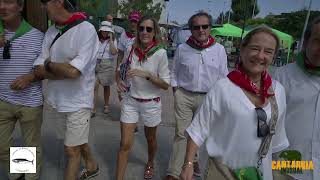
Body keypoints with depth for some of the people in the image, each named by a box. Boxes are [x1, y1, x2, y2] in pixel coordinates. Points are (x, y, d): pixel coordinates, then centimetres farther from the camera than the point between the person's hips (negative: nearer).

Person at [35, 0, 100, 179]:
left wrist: (49, 64, -9)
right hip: (59, 100, 7)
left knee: (72, 150, 7)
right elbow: (39, 69, -1)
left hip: (78, 101, -7)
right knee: (78, 141, 24)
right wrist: (65, 70, -16)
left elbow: (73, 71, -25)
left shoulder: (86, 30, -18)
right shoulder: (50, 32, 3)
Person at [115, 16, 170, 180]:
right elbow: (122, 69, 14)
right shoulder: (131, 50, -6)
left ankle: (150, 164, 53)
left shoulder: (160, 53, -16)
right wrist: (119, 80, -7)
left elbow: (166, 85, -14)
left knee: (150, 139, 22)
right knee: (125, 144, 1)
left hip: (151, 104, -2)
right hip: (130, 101, 2)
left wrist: (147, 75, -27)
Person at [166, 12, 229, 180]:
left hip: (208, 98, 1)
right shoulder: (182, 49, -2)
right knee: (181, 133, 0)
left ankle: (193, 159, 39)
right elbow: (174, 72, 8)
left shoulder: (219, 49, -1)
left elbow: (223, 76, 5)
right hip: (184, 96, -1)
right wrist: (175, 92, 2)